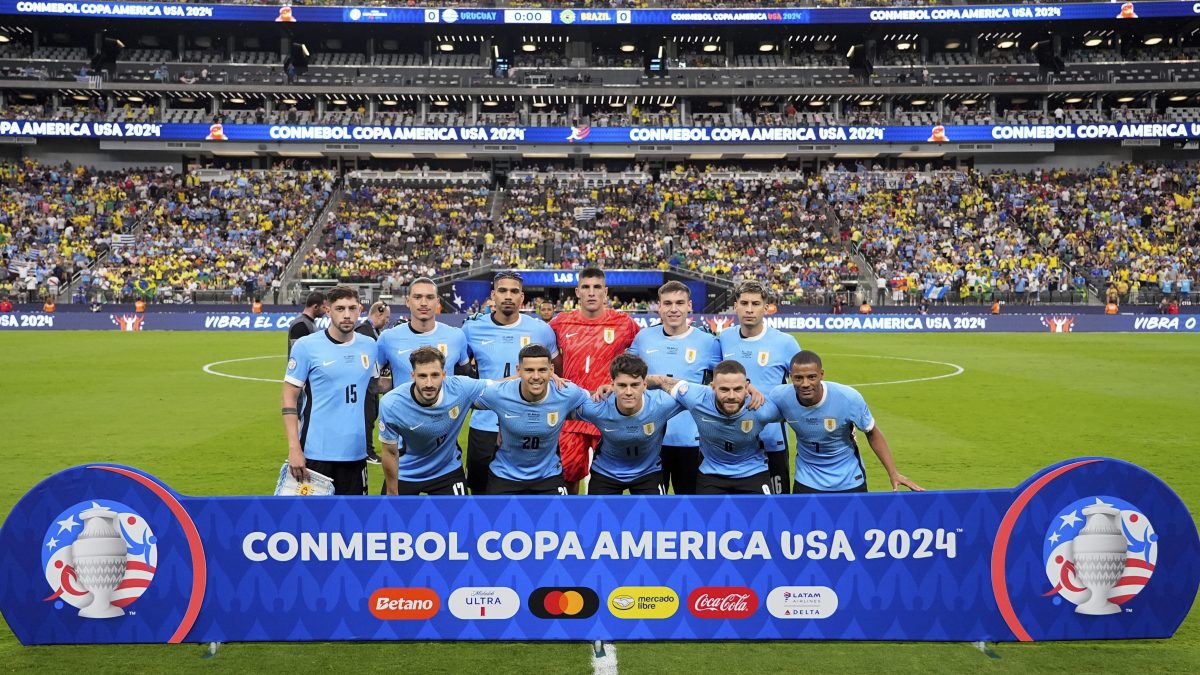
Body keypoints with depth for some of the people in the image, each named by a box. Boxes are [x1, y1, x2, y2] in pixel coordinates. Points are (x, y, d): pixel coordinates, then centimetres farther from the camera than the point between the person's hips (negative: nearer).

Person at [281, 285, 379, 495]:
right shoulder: (306, 346, -5)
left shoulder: (369, 346, 6)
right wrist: (293, 448, -12)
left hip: (356, 452, 4)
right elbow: (290, 398, -5)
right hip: (316, 452, -4)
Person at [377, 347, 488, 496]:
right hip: (404, 474, 0)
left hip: (448, 471, 1)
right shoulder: (391, 405, -28)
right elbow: (390, 453, -13)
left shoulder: (461, 388, -29)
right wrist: (392, 493, -4)